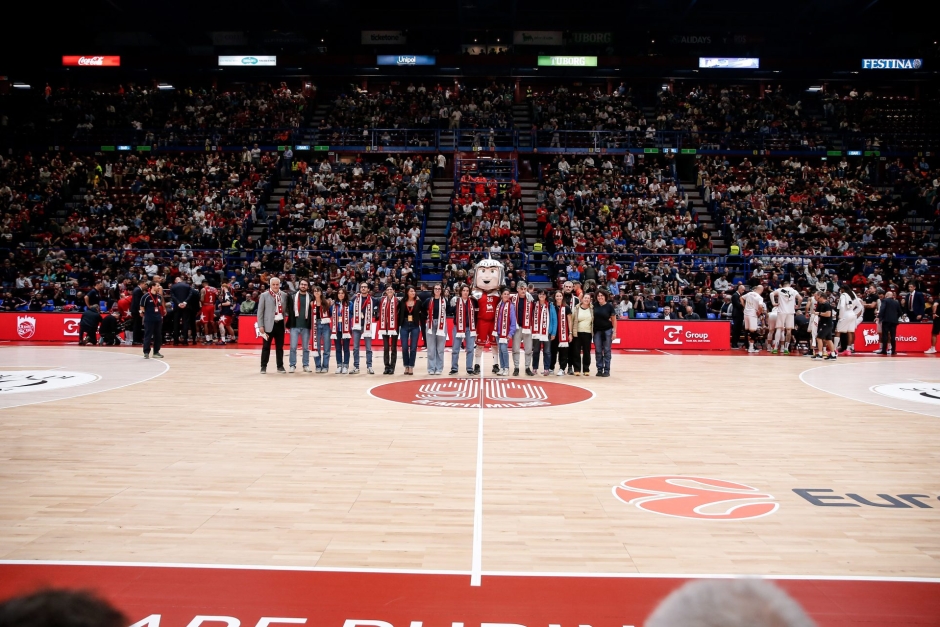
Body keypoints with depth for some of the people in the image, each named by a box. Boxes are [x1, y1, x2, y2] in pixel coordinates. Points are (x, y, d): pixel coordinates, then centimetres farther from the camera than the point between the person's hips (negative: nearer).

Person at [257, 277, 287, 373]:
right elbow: (260, 311, -1)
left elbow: (287, 309, 12)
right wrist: (260, 325, -6)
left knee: (280, 347, 8)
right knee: (266, 346, 3)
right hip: (269, 324, -2)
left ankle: (280, 366, 17)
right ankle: (263, 366, 11)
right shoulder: (264, 295, 0)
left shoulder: (284, 295, 7)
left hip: (280, 324, 2)